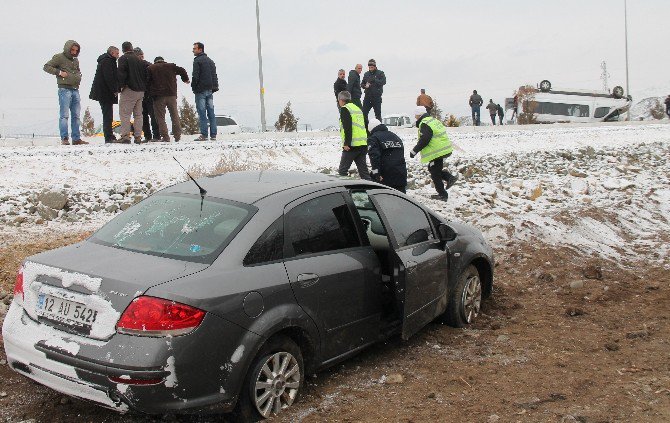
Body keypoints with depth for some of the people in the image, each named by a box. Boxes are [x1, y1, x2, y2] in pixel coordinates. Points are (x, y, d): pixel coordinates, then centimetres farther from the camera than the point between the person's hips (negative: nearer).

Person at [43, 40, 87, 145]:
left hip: (75, 90, 7)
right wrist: (59, 72, -13)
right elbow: (46, 67, -3)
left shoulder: (75, 60, 20)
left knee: (76, 116, 7)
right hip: (65, 90, -7)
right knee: (64, 115, -8)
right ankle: (64, 138, -7)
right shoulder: (59, 57, -1)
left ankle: (76, 138, 11)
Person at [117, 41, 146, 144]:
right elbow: (145, 74, 18)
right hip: (140, 91, 6)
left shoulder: (123, 58, -3)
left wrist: (120, 86, -7)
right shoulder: (139, 59, 16)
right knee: (138, 114, 9)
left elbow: (121, 73, -13)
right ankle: (138, 137, 6)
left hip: (129, 89, -6)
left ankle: (125, 136, -12)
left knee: (124, 113, -5)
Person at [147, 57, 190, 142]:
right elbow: (182, 71, 7)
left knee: (160, 117, 2)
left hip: (158, 96, -2)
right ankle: (177, 136, 7)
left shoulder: (150, 68, 7)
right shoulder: (171, 66, 11)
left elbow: (147, 81, 1)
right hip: (171, 94, 2)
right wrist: (185, 79, 24)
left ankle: (165, 137, -6)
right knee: (175, 115, 11)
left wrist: (150, 93, 11)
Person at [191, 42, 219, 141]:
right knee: (211, 112, 6)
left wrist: (194, 87, -3)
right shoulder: (210, 61, 17)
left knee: (202, 113, -6)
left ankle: (204, 135, -9)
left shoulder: (197, 61, -8)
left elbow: (195, 76, -14)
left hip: (201, 91, -7)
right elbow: (214, 76, 17)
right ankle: (213, 135, 5)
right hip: (210, 90, 7)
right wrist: (214, 87, 15)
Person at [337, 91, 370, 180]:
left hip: (352, 145, -8)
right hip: (363, 144, 8)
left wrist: (346, 143, -17)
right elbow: (364, 126, 23)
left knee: (342, 170, -2)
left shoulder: (344, 109, -4)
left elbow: (347, 127, -16)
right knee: (363, 168, 9)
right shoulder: (357, 108, 21)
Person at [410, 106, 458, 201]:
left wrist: (414, 151, -17)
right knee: (432, 169, 22)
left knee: (435, 173, 2)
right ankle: (450, 177, 10)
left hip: (437, 152, -10)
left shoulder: (425, 124, -17)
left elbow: (424, 140, -24)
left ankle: (442, 194, 8)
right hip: (444, 149, 10)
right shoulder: (433, 120, 15)